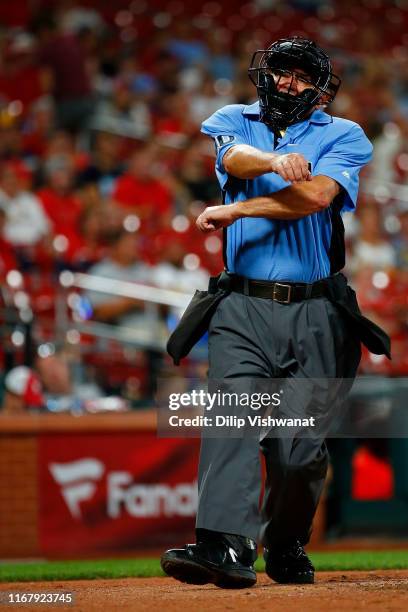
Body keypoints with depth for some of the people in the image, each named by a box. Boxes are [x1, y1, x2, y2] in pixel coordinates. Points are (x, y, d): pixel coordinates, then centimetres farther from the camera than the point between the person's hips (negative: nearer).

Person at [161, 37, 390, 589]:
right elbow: (235, 158, -10)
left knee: (300, 446, -5)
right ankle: (226, 547, -30)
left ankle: (286, 547, 17)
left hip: (315, 315, 0)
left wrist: (235, 209, -10)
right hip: (244, 309, 1)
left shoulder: (344, 135, 8)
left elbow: (317, 194, -12)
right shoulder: (233, 121, 14)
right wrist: (275, 162, -33)